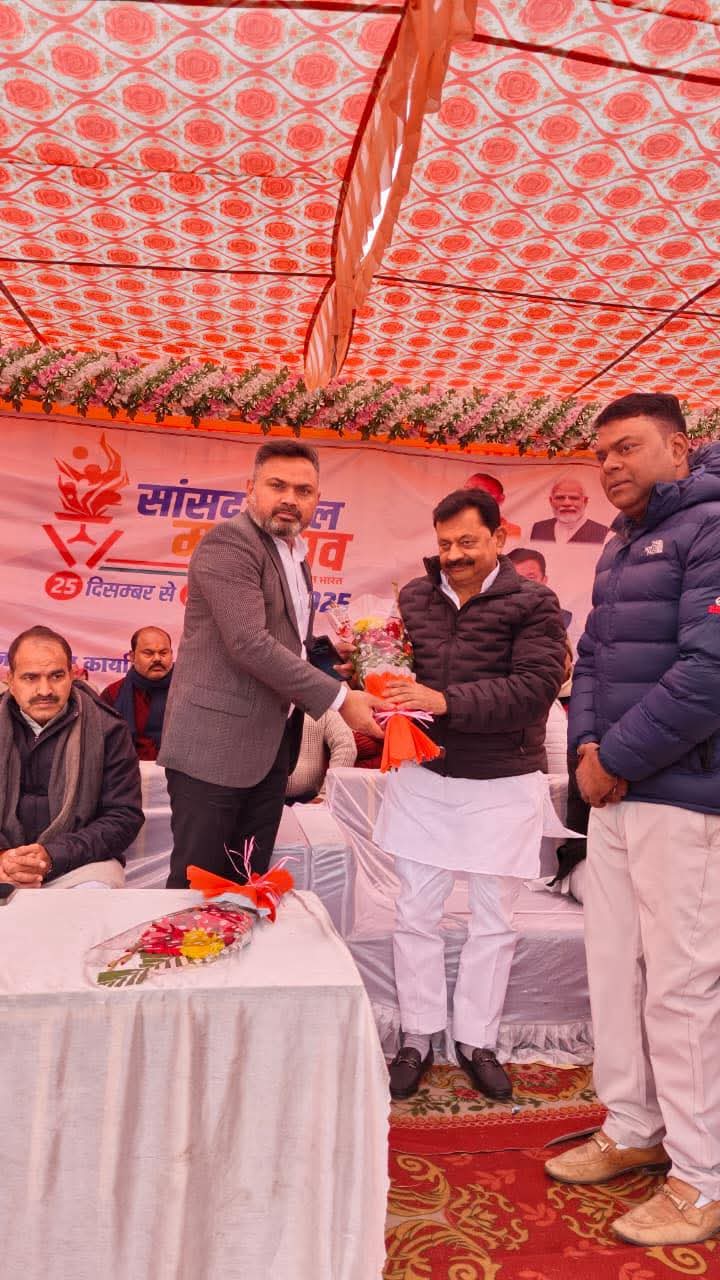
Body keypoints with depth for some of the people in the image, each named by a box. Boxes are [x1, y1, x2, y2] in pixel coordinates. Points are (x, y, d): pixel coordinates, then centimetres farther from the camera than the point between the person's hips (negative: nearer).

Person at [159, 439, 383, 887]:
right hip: (215, 745, -8)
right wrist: (338, 697, -19)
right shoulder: (228, 542, -12)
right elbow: (249, 644, -22)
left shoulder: (295, 554, 15)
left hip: (272, 747, 8)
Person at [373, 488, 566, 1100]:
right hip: (422, 777, 3)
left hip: (502, 785, -2)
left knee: (494, 920, 12)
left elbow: (535, 687, -20)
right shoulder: (414, 597, 2)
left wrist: (446, 701, -29)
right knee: (416, 913, 10)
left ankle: (477, 1041, 31)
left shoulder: (534, 604, -9)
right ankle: (418, 1038, 29)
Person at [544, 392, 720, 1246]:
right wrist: (586, 745, 1)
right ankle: (633, 1130, 32)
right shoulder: (621, 547, 17)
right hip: (615, 791, 8)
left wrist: (616, 759, -13)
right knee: (613, 968, 15)